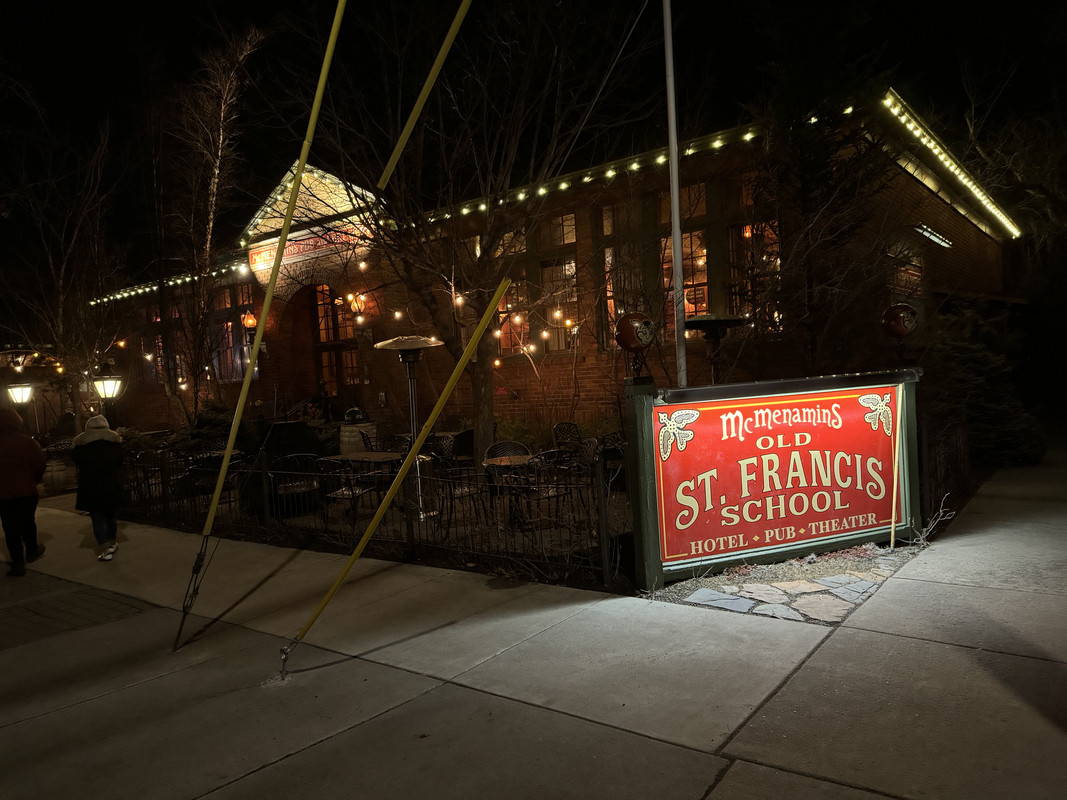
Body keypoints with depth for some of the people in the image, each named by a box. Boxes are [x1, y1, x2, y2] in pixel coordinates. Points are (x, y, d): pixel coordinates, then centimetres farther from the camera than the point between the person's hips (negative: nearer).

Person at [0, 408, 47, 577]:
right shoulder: (26, 442, -11)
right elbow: (40, 464, -8)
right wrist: (35, 479, 10)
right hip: (26, 491, 0)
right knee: (27, 522, 18)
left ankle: (18, 561, 2)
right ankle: (31, 550, 35)